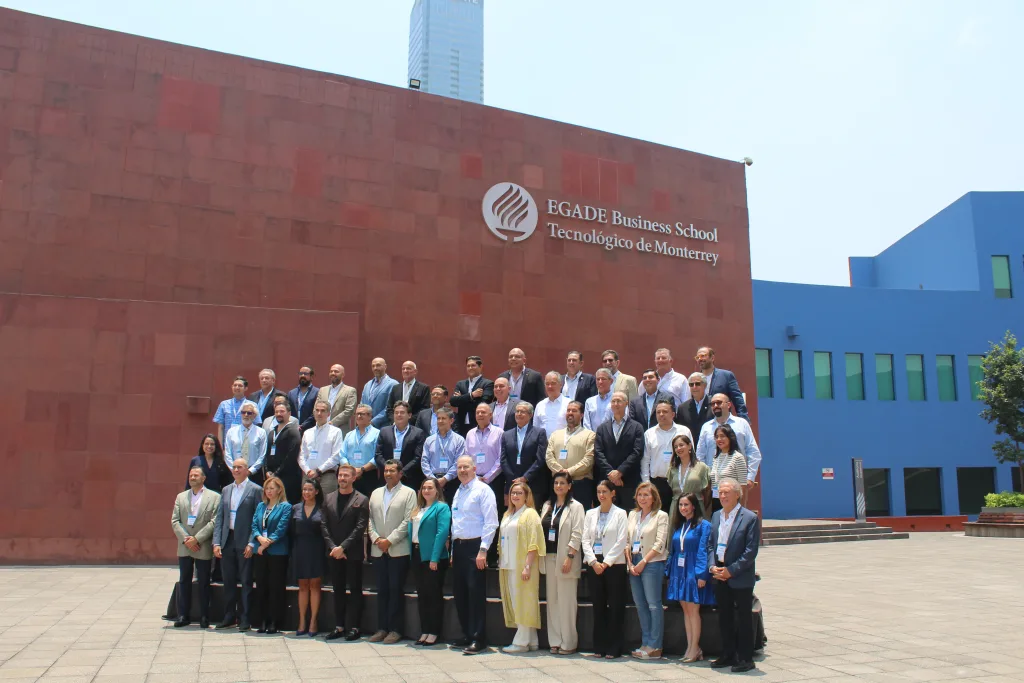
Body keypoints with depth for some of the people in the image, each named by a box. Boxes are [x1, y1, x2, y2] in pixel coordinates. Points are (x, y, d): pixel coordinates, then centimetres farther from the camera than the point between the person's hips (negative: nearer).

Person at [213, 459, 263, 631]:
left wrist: (252, 544, -14)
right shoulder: (226, 490, 14)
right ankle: (229, 617, 22)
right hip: (227, 541, 5)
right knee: (228, 581, 11)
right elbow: (220, 518, 12)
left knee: (246, 582, 2)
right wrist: (216, 542, 2)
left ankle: (244, 619, 9)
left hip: (245, 543, -5)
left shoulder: (256, 490, -3)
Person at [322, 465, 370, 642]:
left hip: (353, 553, -4)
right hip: (333, 553, 4)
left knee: (354, 591, 1)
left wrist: (343, 547, -16)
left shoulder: (361, 500, -3)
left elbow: (360, 527, -9)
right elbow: (324, 526, 6)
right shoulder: (328, 499, 10)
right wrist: (332, 547, -7)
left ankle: (353, 627, 5)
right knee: (338, 590, 9)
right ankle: (339, 626, 15)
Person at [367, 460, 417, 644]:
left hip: (399, 551, -5)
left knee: (396, 590, -2)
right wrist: (376, 539, -4)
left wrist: (389, 540, -13)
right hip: (378, 551, 5)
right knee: (382, 590, 8)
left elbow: (408, 521, -8)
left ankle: (395, 629, 5)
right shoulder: (376, 493, 16)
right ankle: (382, 628, 14)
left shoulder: (408, 493, 0)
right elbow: (370, 519, 12)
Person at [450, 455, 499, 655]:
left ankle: (478, 639, 0)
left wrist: (483, 550, -20)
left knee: (475, 593, -7)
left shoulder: (483, 490, -7)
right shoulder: (458, 492, 16)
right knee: (460, 594, 11)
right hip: (458, 547, 8)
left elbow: (491, 522, -14)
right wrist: (453, 551, 16)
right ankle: (467, 635, 22)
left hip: (474, 547, -8)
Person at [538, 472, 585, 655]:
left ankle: (568, 643, 4)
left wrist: (569, 557, -16)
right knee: (552, 600, 8)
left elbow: (577, 535, -9)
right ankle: (555, 641, 15)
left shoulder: (575, 507, -3)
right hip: (549, 558, 6)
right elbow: (541, 530, 15)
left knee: (566, 602, -4)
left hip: (565, 559, -6)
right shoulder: (547, 506, 15)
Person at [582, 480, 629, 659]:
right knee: (598, 606, 7)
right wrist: (593, 562, -6)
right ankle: (599, 646, 15)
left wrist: (606, 562, -12)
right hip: (594, 565, 4)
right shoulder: (590, 514, 11)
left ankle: (614, 648, 6)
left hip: (614, 565, -4)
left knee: (615, 607, 0)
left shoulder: (620, 514, 0)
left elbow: (621, 542, -7)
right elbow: (585, 540, 7)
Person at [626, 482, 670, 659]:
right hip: (634, 564, 6)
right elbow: (627, 540, 12)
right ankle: (646, 643, 16)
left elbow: (660, 544, -10)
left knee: (654, 604, -5)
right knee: (640, 605, 8)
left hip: (652, 563, -6)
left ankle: (654, 647, 0)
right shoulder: (633, 515, 13)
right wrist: (630, 563, 0)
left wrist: (643, 562, -11)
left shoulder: (661, 516, -3)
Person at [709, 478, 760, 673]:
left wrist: (731, 570, -16)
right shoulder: (716, 516, 9)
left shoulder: (750, 517, -10)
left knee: (743, 619, 2)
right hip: (719, 576, 6)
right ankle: (728, 655, 24)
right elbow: (710, 544, 14)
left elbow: (751, 551, -13)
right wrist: (713, 566, -2)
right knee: (724, 618, 13)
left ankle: (745, 658, 13)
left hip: (741, 578, -6)